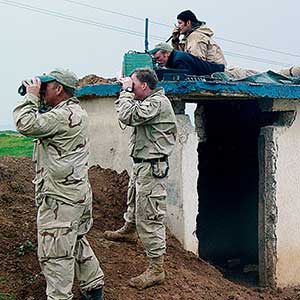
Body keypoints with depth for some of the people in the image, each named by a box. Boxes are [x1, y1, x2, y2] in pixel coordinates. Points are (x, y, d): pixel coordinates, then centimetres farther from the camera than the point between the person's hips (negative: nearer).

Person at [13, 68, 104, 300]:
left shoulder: (64, 115, -19)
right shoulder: (77, 112, 13)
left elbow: (26, 125, -25)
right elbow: (41, 125, 20)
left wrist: (31, 96, -11)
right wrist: (34, 98, 9)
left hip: (60, 198, -11)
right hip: (77, 193, 11)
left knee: (54, 253, -2)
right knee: (78, 243, 22)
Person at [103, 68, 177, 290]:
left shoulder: (158, 102, -20)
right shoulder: (149, 101, 13)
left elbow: (128, 116, -29)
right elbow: (129, 114, 19)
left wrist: (126, 91, -17)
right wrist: (126, 92, 9)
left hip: (151, 167, -11)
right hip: (142, 164, 11)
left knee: (149, 217, -9)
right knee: (133, 199, 33)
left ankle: (156, 269, -3)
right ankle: (129, 231, 61)